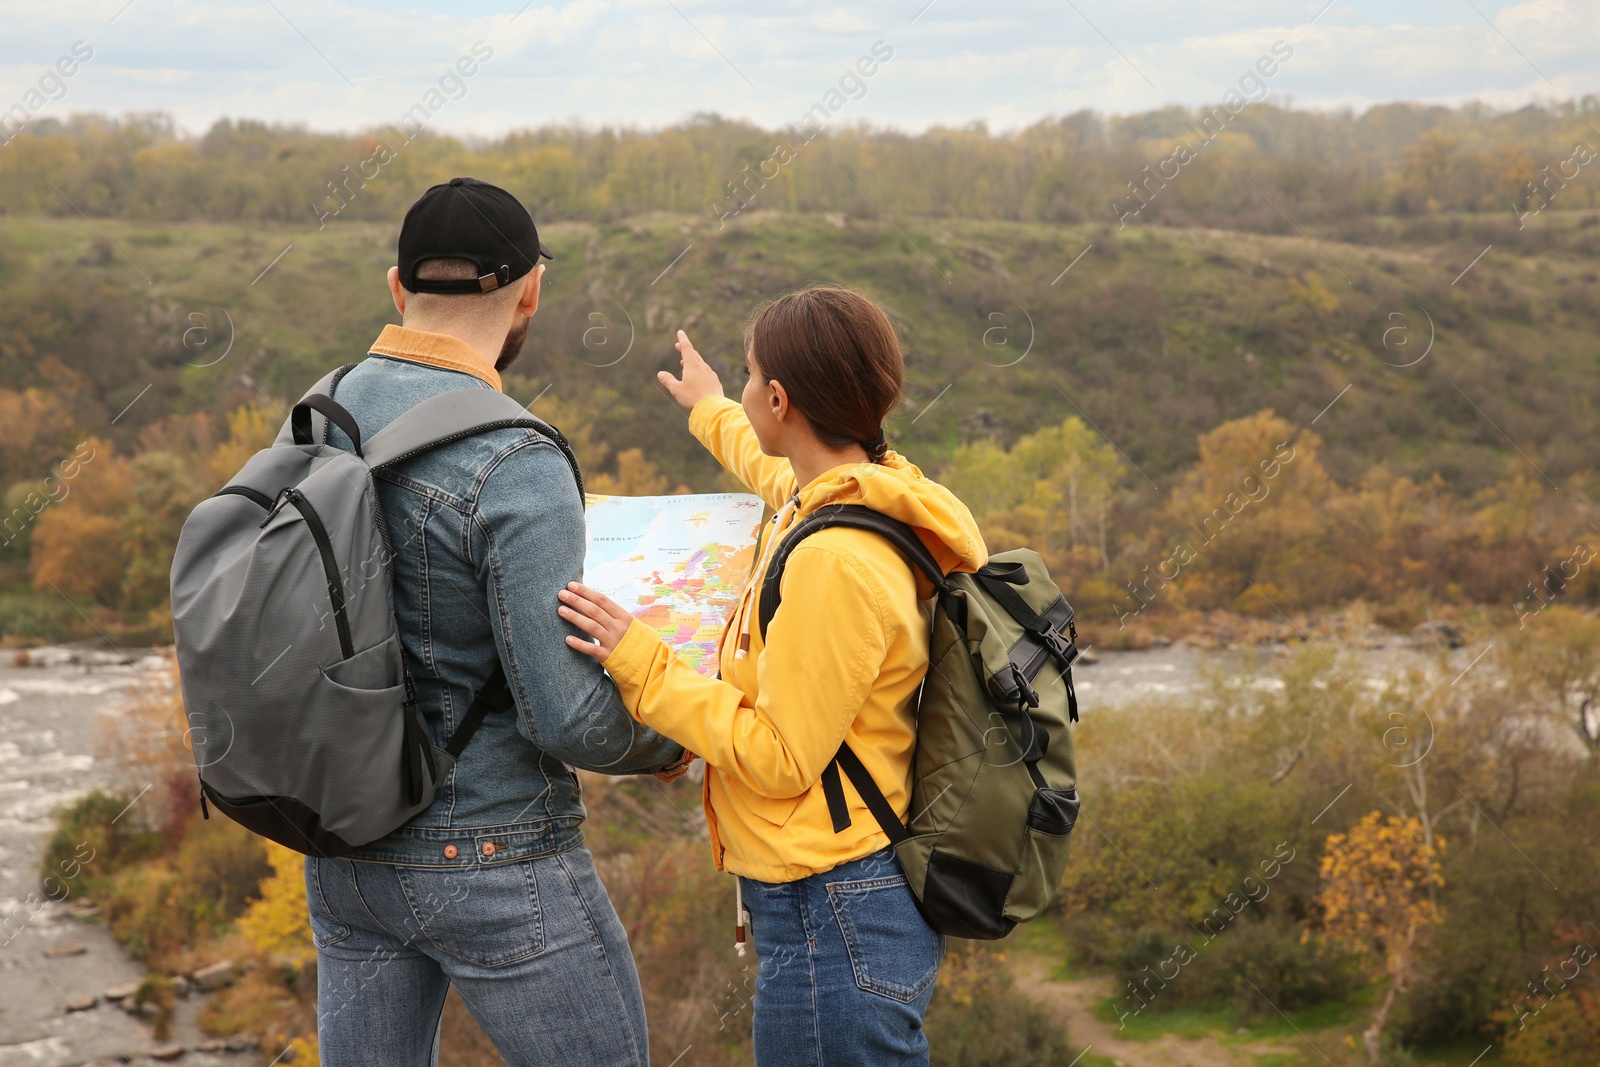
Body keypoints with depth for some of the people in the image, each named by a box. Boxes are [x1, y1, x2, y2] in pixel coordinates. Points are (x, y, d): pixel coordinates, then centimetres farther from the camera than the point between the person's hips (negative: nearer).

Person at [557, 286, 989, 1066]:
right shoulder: (863, 498, 4)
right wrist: (711, 414, 48)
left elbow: (779, 759, -20)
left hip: (831, 922, -10)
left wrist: (640, 663, -18)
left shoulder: (834, 562, -24)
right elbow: (790, 482, 32)